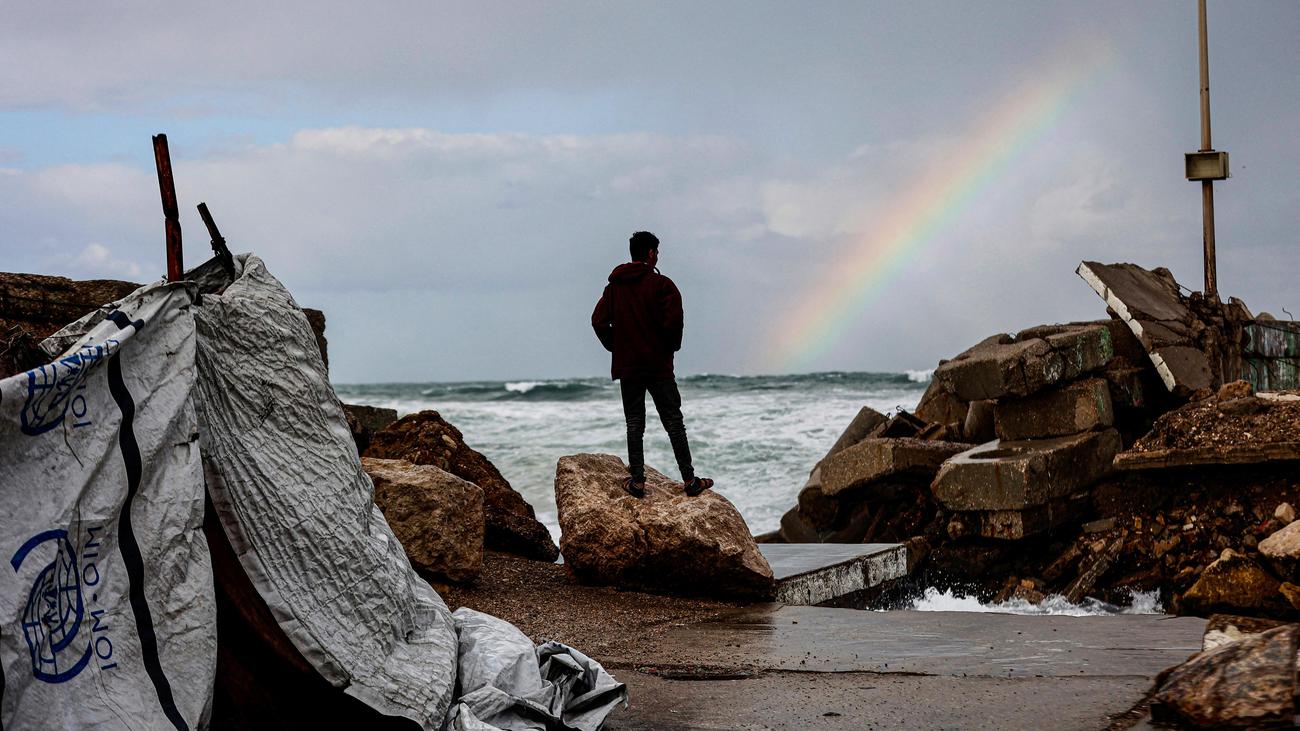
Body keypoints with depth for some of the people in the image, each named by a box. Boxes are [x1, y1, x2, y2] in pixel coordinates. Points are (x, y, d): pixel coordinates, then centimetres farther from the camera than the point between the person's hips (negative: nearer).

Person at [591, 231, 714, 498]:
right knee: (674, 423, 2)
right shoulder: (661, 284, -8)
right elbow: (673, 319, -18)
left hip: (627, 366, 3)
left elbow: (599, 321, 2)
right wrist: (673, 346, -1)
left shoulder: (614, 286, 7)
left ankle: (637, 480, 3)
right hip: (659, 365, -3)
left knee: (634, 425, 8)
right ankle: (689, 480, 4)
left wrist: (616, 348, 10)